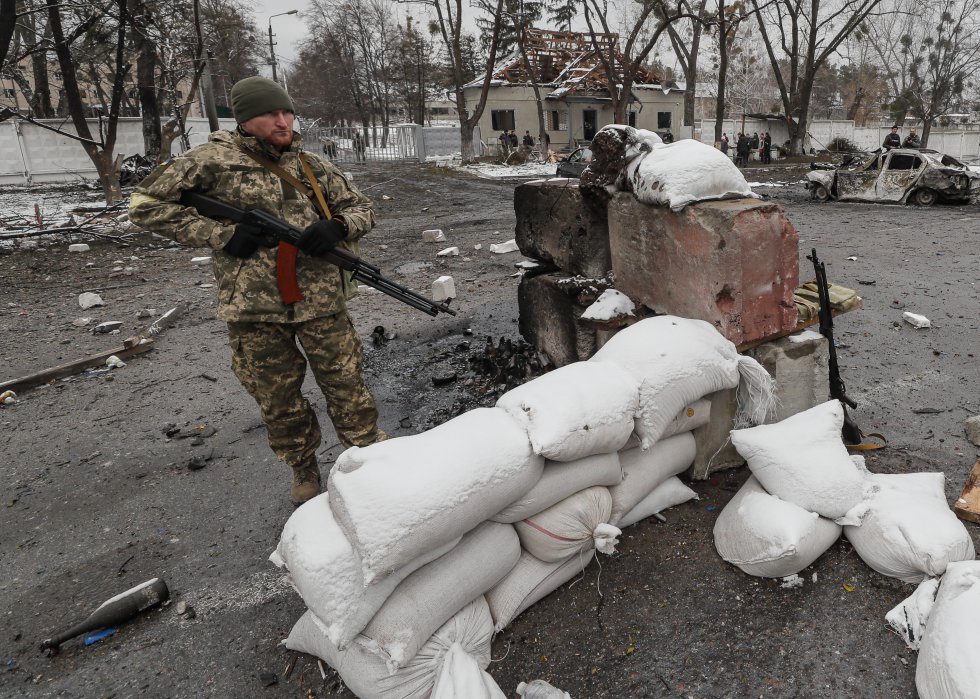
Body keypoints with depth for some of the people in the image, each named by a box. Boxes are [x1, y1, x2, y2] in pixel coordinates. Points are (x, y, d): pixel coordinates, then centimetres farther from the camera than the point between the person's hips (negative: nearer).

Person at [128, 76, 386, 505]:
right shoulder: (215, 160, -1)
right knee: (278, 401, 12)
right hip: (254, 307, -1)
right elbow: (145, 204, -1)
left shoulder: (312, 166, 9)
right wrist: (220, 235, -11)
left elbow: (361, 208, 16)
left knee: (346, 386, 5)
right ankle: (303, 469, 34)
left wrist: (338, 227, -9)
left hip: (320, 301, 2)